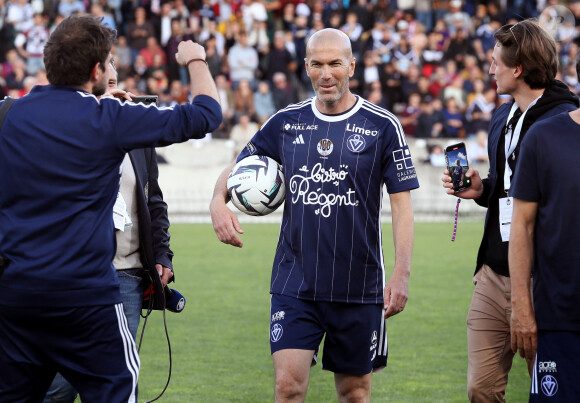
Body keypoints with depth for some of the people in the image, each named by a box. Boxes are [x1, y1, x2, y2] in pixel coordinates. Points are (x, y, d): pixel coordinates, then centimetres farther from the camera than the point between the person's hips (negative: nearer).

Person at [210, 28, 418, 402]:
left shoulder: (382, 126, -2)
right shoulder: (286, 123, 6)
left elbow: (402, 202, -1)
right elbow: (235, 170, 15)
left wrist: (402, 274, -10)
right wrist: (218, 202, -8)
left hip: (358, 286, -1)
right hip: (294, 283, 1)